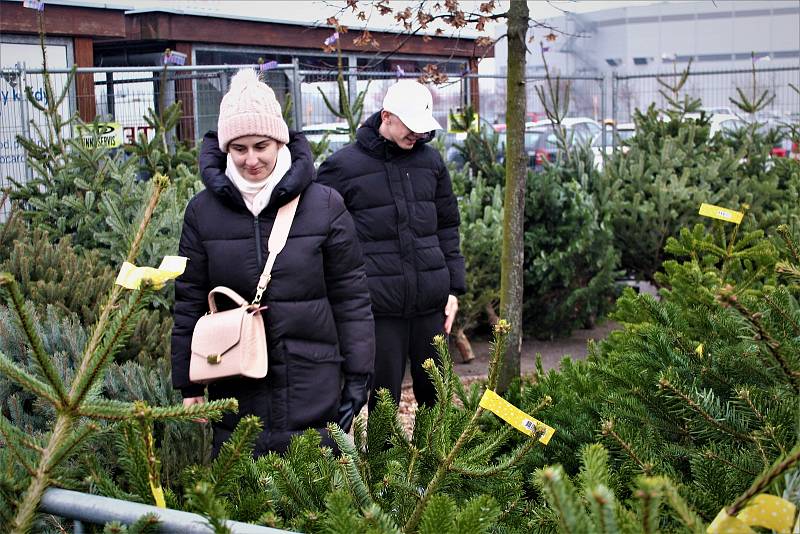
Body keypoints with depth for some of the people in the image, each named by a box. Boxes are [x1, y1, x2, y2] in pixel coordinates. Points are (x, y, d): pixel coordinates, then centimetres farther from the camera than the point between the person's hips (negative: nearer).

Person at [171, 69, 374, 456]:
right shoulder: (203, 211, 1)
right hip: (234, 388, 1)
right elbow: (189, 301, 7)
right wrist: (187, 384, 7)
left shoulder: (324, 205, -3)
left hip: (313, 389, -1)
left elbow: (351, 296, 0)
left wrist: (358, 377, -1)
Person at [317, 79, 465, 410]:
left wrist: (454, 289, 11)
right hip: (378, 307, -4)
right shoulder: (342, 167, -3)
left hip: (431, 304, 4)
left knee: (437, 394, 12)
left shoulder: (431, 161, 10)